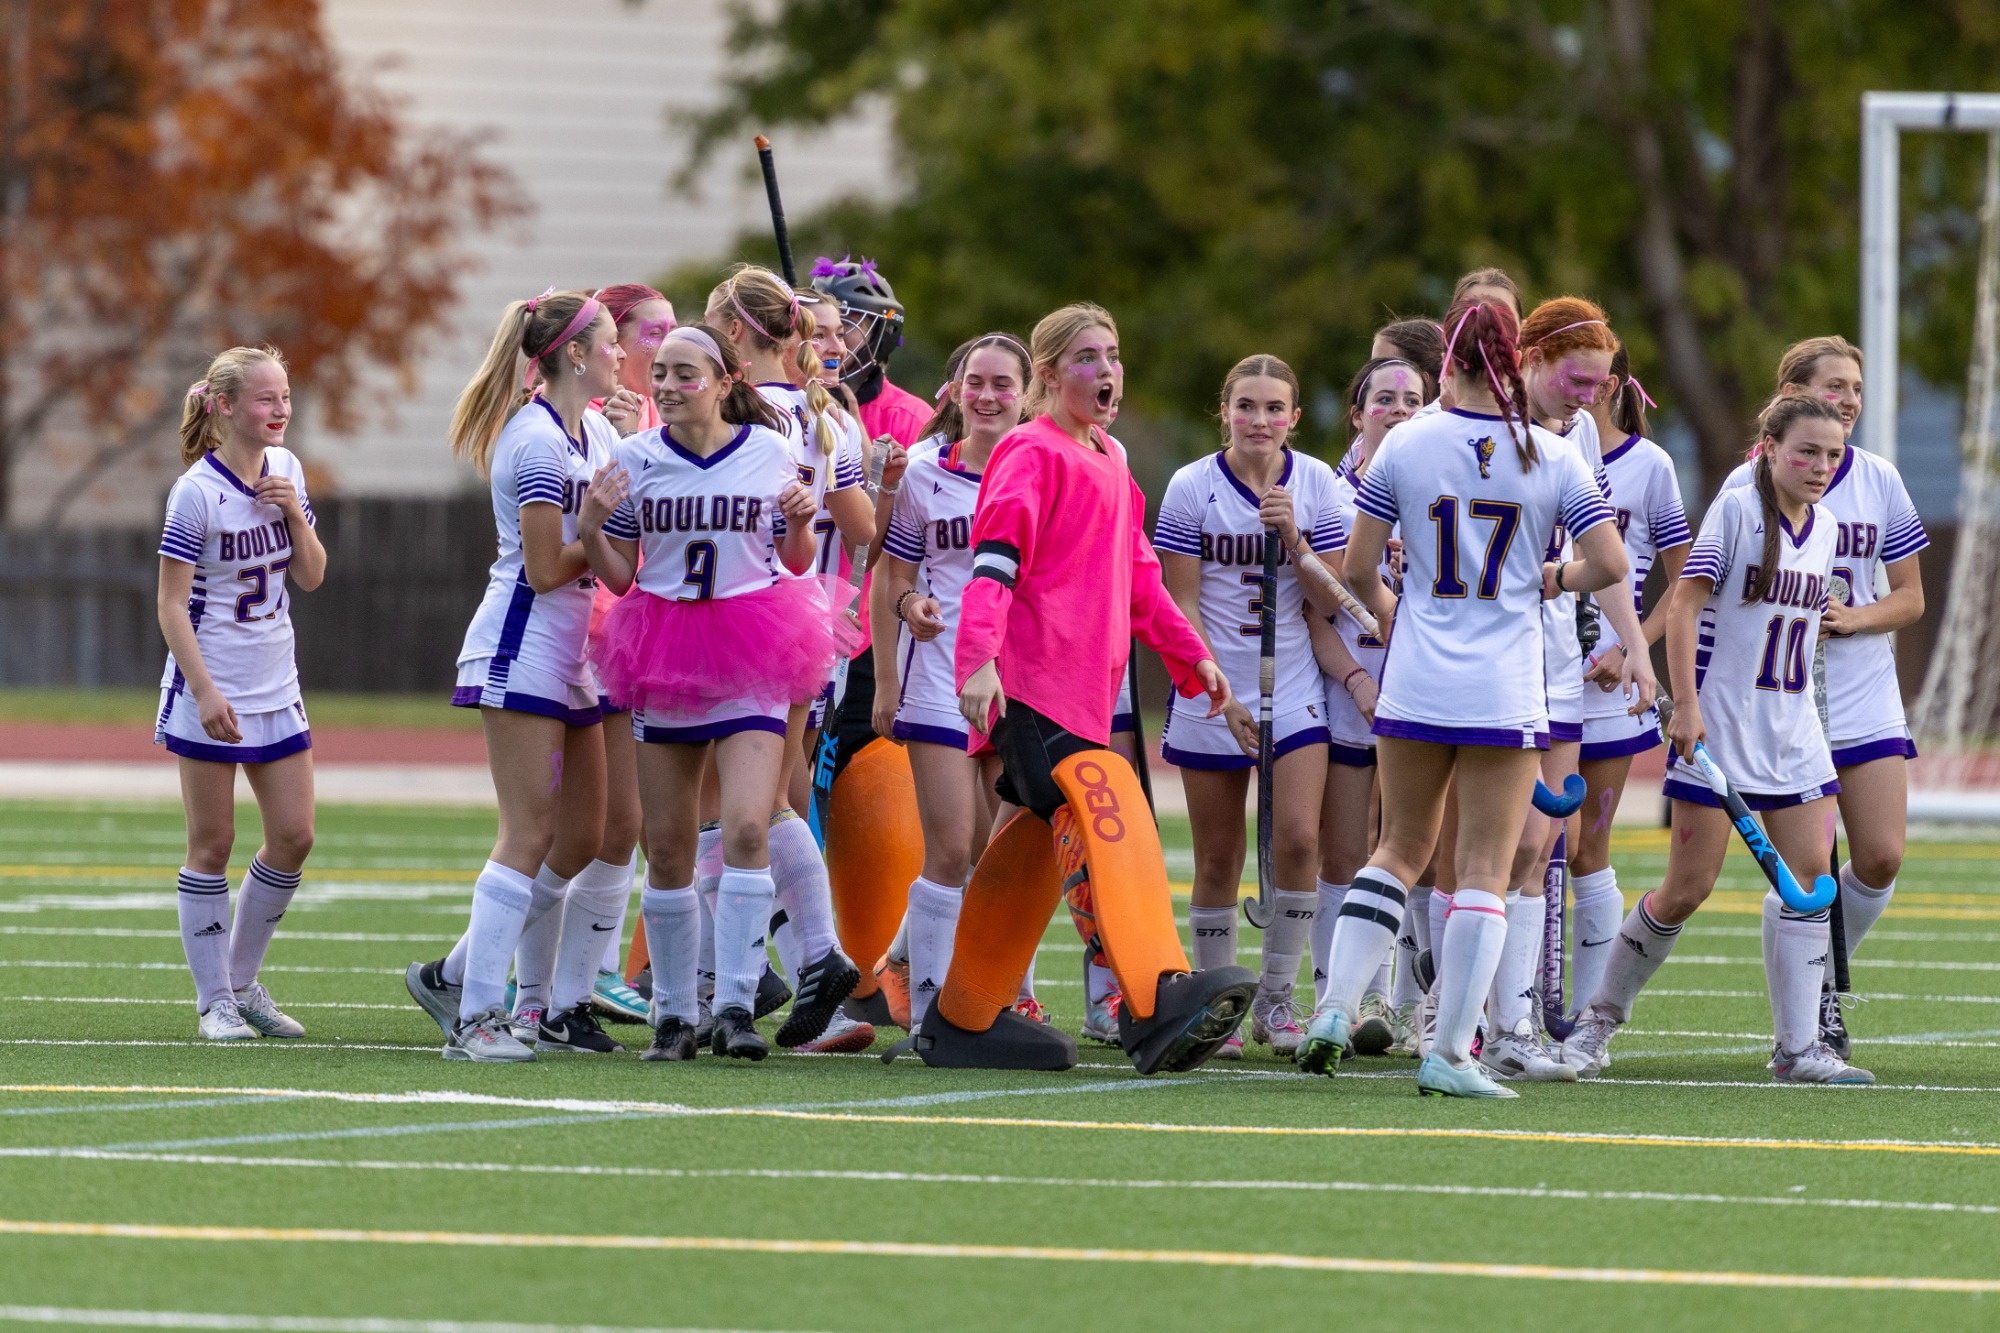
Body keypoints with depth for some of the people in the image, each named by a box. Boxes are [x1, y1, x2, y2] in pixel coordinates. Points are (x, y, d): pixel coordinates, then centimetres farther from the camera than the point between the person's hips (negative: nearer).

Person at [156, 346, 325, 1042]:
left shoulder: (285, 468, 5)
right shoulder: (196, 492, -14)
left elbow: (311, 578, 10)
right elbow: (171, 605, -14)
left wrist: (295, 514, -8)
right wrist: (205, 692, -20)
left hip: (276, 692, 6)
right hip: (210, 693, -6)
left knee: (294, 837, 4)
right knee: (213, 846, -1)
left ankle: (242, 979, 20)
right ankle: (214, 1001, 7)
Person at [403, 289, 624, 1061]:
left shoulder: (597, 433, 14)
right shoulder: (537, 439, -14)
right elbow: (547, 568, -16)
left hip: (569, 654, 10)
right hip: (520, 651, -10)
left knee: (582, 839, 9)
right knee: (529, 837, -12)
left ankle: (453, 976, 17)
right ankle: (475, 1018, -12)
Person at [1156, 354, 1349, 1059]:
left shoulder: (1315, 482, 1)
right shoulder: (1192, 487, -5)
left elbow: (1331, 602, 1)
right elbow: (1180, 606, -4)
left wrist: (1294, 539, -15)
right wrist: (1220, 694, -12)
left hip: (1295, 690, 1)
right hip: (1210, 694, -1)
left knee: (1298, 840, -13)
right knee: (1217, 860, 3)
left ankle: (1275, 999, 1)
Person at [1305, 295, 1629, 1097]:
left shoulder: (1404, 446, 0)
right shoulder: (1552, 457, -2)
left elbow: (1359, 567, 3)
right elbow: (1610, 563, -6)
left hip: (1415, 686, 2)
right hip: (1507, 693, -2)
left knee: (1401, 848, 19)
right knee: (1484, 871, 2)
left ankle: (1336, 1008, 8)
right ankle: (1449, 1053, -3)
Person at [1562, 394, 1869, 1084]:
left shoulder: (1825, 528, 9)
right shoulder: (1737, 508, -10)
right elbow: (1684, 604, -13)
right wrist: (1686, 704, -19)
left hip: (1792, 728, 6)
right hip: (1718, 725, -6)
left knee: (1810, 874, -3)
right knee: (1688, 887, -5)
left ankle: (1798, 1046, 2)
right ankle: (1601, 1016, 13)